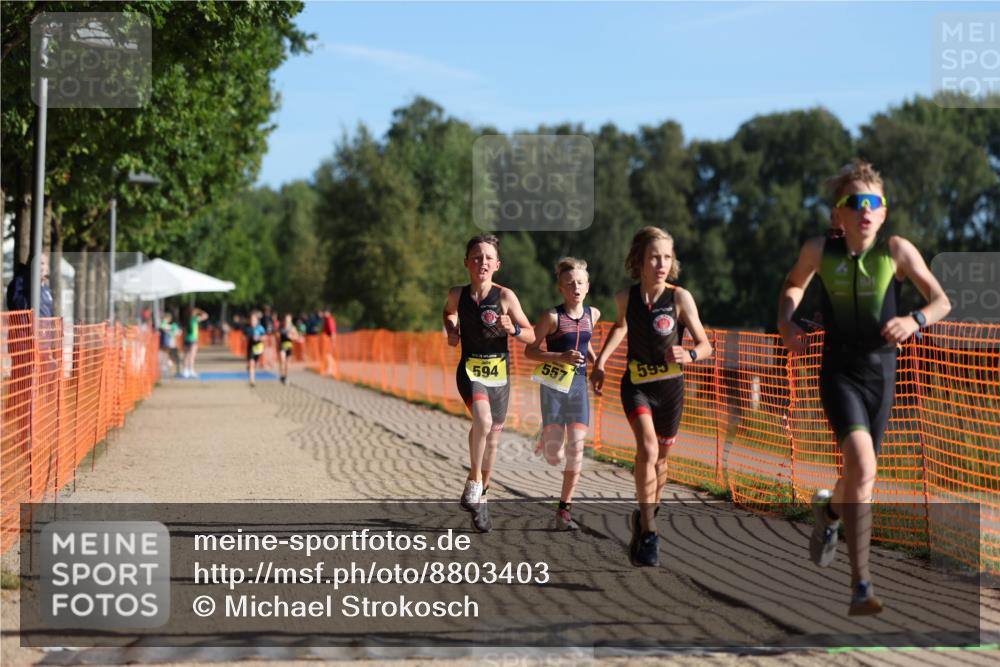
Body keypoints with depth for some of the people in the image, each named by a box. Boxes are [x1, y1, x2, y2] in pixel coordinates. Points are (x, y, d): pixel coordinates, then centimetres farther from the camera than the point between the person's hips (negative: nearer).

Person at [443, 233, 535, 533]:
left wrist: (512, 329, -22)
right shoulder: (457, 295, -3)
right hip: (470, 371, -1)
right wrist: (451, 329, 4)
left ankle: (481, 497, 29)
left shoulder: (505, 296, -7)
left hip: (499, 373, 1)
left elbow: (531, 336, -3)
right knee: (482, 420, -29)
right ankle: (473, 480, -10)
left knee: (492, 438, 10)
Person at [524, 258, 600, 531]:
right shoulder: (553, 317, -10)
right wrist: (561, 357, -20)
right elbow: (530, 350, -7)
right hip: (553, 384, -4)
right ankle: (547, 438, 34)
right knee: (554, 457, -5)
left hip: (579, 384, 4)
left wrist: (594, 360, 10)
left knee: (576, 449, -5)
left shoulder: (592, 314, 6)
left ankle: (564, 510, 3)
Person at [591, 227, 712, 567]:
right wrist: (600, 362, 12)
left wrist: (689, 355, -31)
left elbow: (705, 345, -9)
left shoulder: (680, 297, -15)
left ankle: (646, 517, 40)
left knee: (660, 457, 14)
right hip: (637, 384, 0)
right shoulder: (625, 297, -8)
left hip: (670, 385, 1)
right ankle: (647, 534, -19)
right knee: (647, 447, -22)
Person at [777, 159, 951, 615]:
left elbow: (941, 300, -6)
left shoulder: (897, 250, -9)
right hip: (839, 372, -2)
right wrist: (787, 323, -3)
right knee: (862, 467, -22)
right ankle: (861, 586, -20)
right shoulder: (819, 251, -6)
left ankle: (828, 511, 56)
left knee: (861, 471, 16)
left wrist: (915, 321, -26)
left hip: (881, 374, 2)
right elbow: (793, 286, 15)